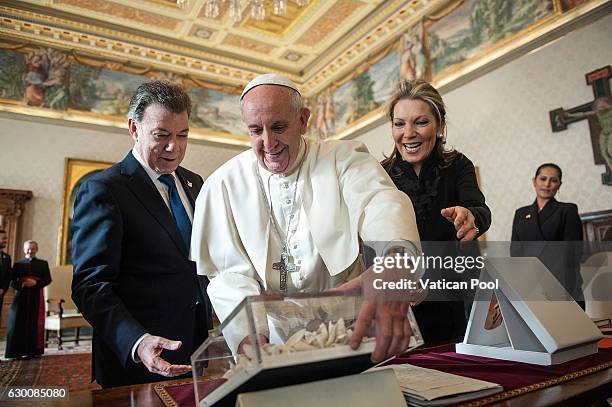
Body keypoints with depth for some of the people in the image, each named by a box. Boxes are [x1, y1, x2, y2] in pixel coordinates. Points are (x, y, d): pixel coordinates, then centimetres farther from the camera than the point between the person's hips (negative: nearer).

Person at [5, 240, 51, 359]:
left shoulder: (43, 264, 11)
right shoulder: (18, 264, 13)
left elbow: (48, 279, 4)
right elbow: (12, 280, 6)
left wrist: (36, 283, -12)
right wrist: (21, 285, -14)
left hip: (36, 296, -1)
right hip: (21, 295, 1)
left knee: (34, 323, -2)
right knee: (18, 322, -3)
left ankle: (31, 350, 3)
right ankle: (16, 351, 3)